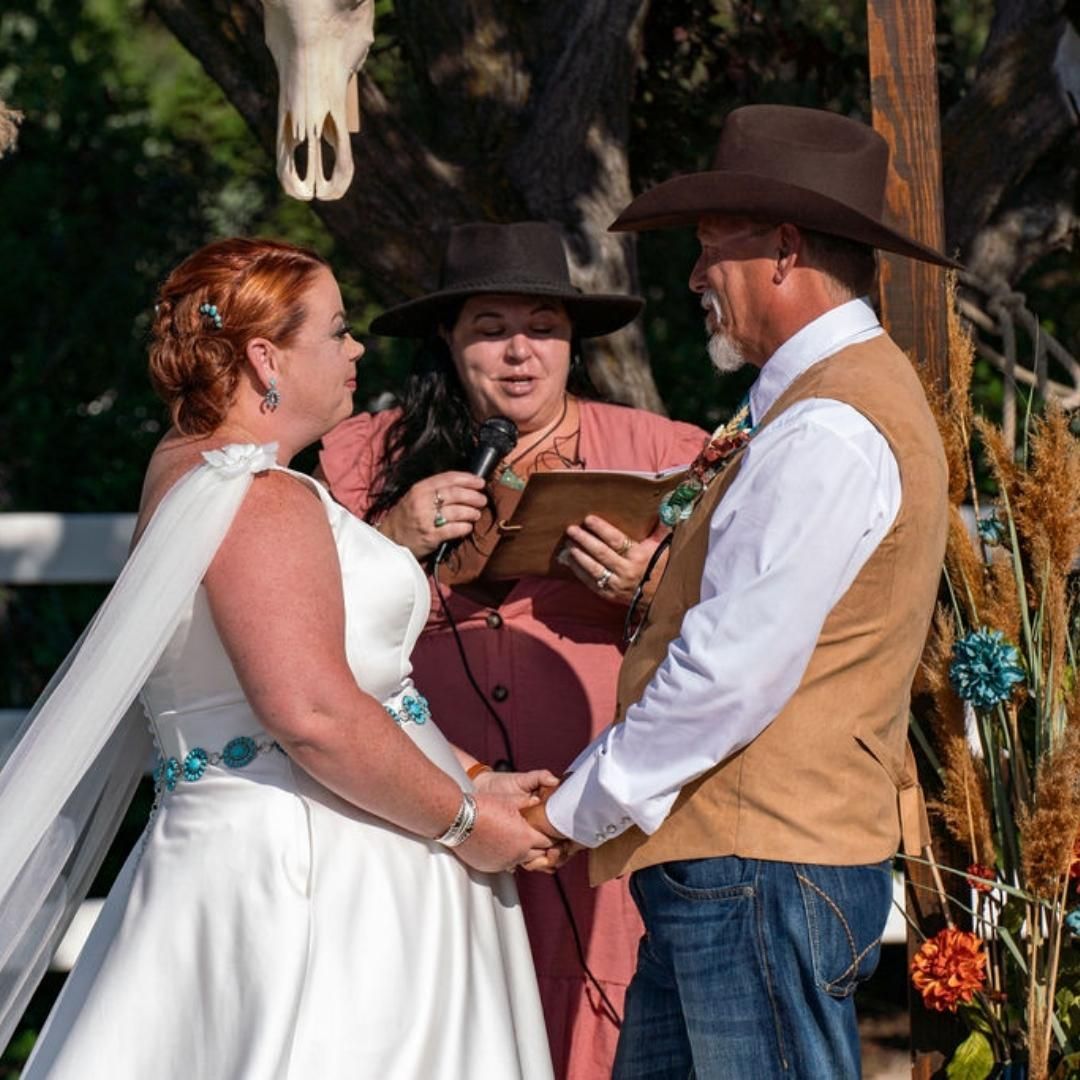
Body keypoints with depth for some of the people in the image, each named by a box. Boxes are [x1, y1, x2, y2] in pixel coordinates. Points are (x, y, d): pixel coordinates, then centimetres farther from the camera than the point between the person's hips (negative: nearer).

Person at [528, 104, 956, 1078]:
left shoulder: (826, 432, -16)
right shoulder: (848, 395, 19)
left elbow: (734, 670, -20)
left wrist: (577, 808, -10)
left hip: (762, 874, -10)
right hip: (724, 864, 10)